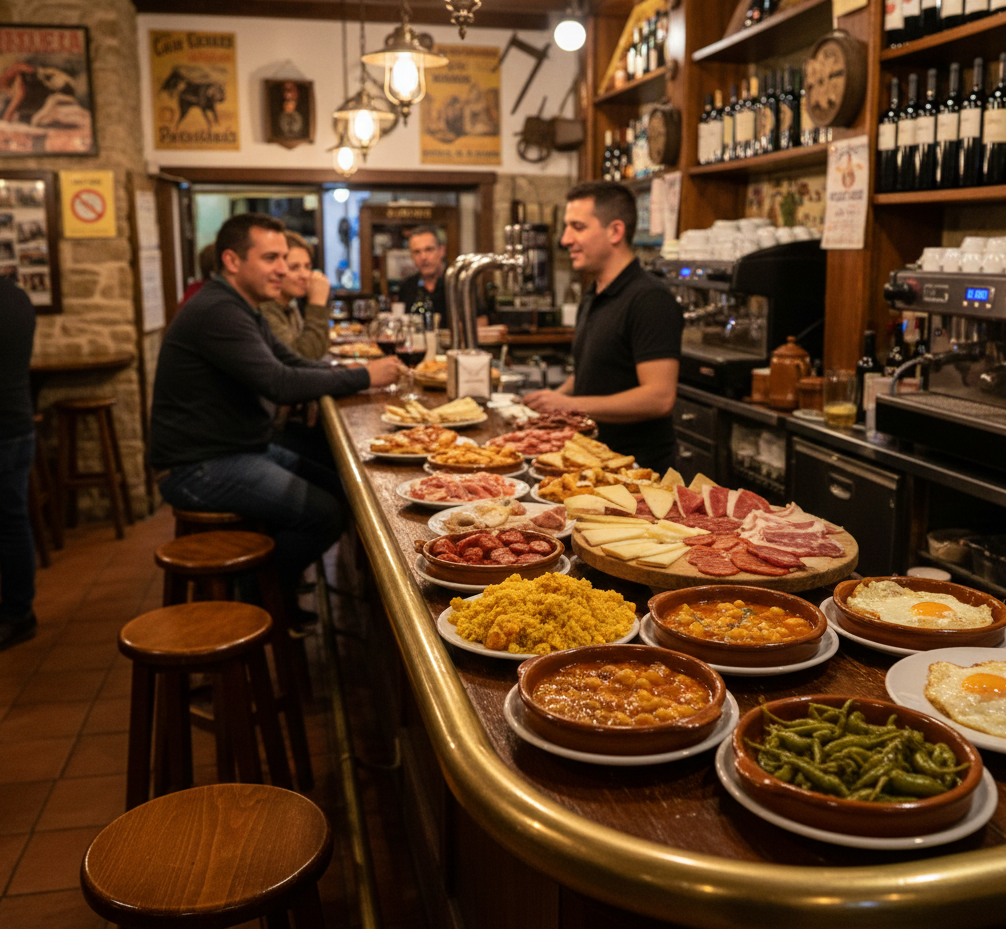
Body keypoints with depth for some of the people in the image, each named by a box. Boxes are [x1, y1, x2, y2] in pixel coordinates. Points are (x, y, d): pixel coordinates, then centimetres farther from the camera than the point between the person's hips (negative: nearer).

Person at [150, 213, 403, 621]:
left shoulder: (243, 309, 16)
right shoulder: (217, 312, -20)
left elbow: (296, 365, 14)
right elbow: (281, 384, -28)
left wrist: (363, 373, -4)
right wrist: (363, 377, -19)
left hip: (243, 450, 11)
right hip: (198, 467, -11)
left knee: (342, 490, 8)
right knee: (325, 512, -19)